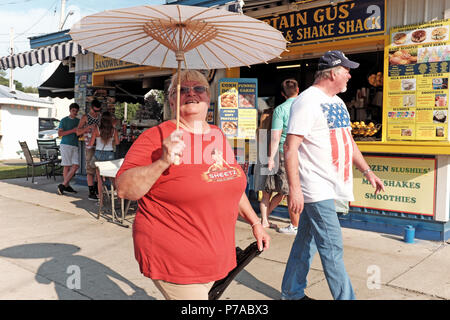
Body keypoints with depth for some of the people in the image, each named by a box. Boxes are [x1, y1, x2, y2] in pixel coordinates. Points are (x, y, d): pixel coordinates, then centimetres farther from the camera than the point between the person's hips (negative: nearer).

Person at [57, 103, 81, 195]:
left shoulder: (78, 121, 18)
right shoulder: (64, 120, 4)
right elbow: (60, 133, -4)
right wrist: (72, 131, -12)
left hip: (75, 146, 5)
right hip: (65, 145, -5)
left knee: (76, 166, -6)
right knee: (67, 166, -5)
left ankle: (63, 185, 0)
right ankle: (66, 185, 3)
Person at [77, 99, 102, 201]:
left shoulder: (100, 117, 12)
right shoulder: (85, 117, -2)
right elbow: (78, 132, -4)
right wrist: (89, 127, -18)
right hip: (89, 147, -5)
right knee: (90, 169, -6)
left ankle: (96, 189, 23)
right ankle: (91, 193, -3)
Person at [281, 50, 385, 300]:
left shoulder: (338, 102, 16)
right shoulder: (307, 101, -13)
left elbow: (348, 140, 25)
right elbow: (290, 148, -19)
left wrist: (367, 171, 19)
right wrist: (294, 189, -23)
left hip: (330, 186, 9)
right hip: (316, 188, -9)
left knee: (306, 241, 16)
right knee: (332, 247, -4)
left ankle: (292, 293, 29)